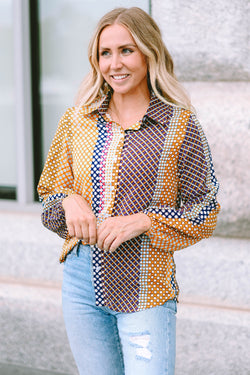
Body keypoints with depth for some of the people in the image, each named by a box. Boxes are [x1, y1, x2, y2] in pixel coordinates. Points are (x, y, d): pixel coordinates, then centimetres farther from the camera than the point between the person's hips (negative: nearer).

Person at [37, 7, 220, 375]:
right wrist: (70, 200, -8)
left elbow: (205, 212, -3)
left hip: (145, 290, -4)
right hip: (82, 279, 4)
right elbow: (50, 190, 14)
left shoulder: (180, 125, -6)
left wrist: (142, 221, -16)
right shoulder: (77, 120, 5)